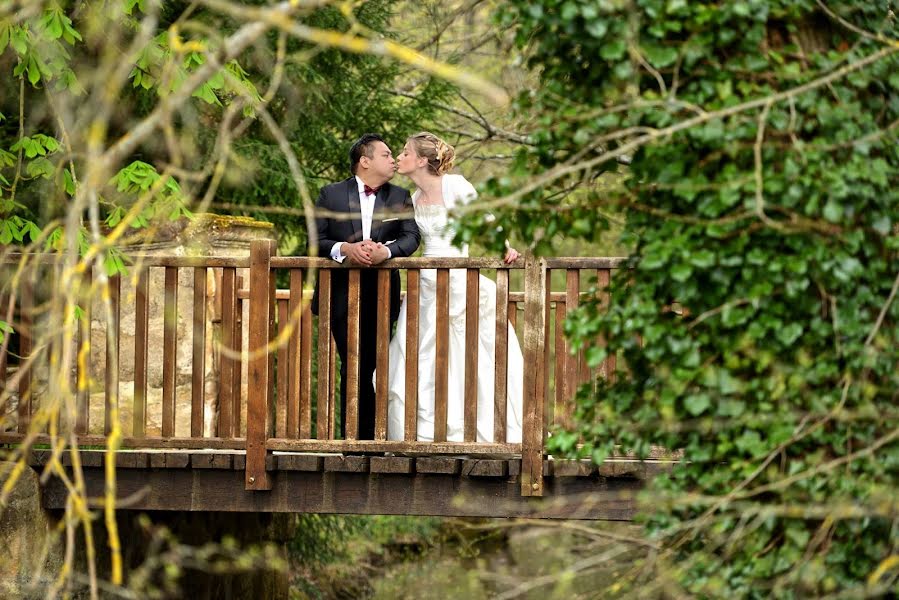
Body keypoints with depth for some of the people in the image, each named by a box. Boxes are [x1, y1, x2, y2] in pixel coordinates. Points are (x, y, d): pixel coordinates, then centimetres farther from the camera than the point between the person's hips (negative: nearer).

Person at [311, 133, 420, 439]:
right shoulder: (331, 194, 5)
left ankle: (368, 437, 5)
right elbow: (316, 240, -1)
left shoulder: (399, 197, 10)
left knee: (371, 366, 1)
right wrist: (344, 248, -21)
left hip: (380, 296, 1)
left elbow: (411, 237, -2)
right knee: (353, 367, -2)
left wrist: (386, 250, -23)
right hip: (342, 295, -1)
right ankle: (352, 438, 1)